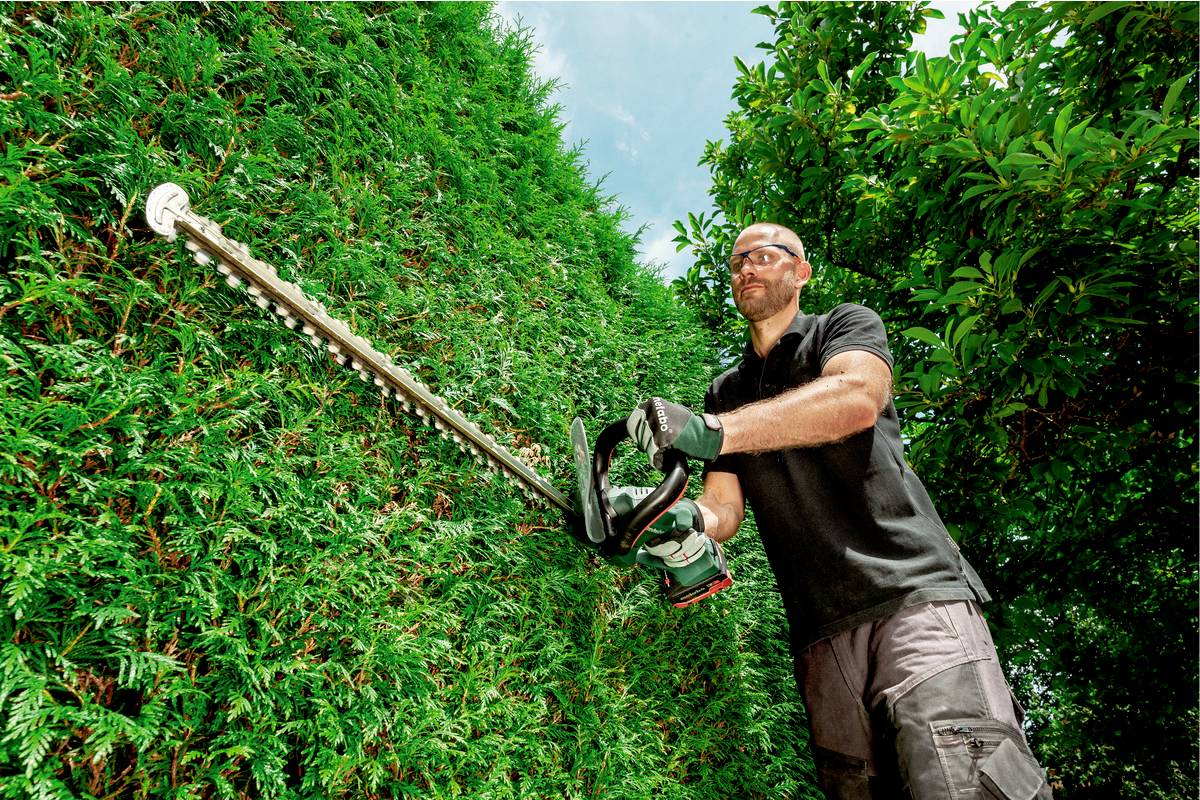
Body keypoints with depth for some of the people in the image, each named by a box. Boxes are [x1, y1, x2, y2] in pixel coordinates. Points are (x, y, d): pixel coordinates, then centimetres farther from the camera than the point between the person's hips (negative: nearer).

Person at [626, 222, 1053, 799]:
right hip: (821, 631, 4)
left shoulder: (848, 326, 8)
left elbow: (856, 397, -17)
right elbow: (723, 508, 8)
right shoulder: (726, 393, 20)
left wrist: (710, 430, -27)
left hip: (913, 594, -4)